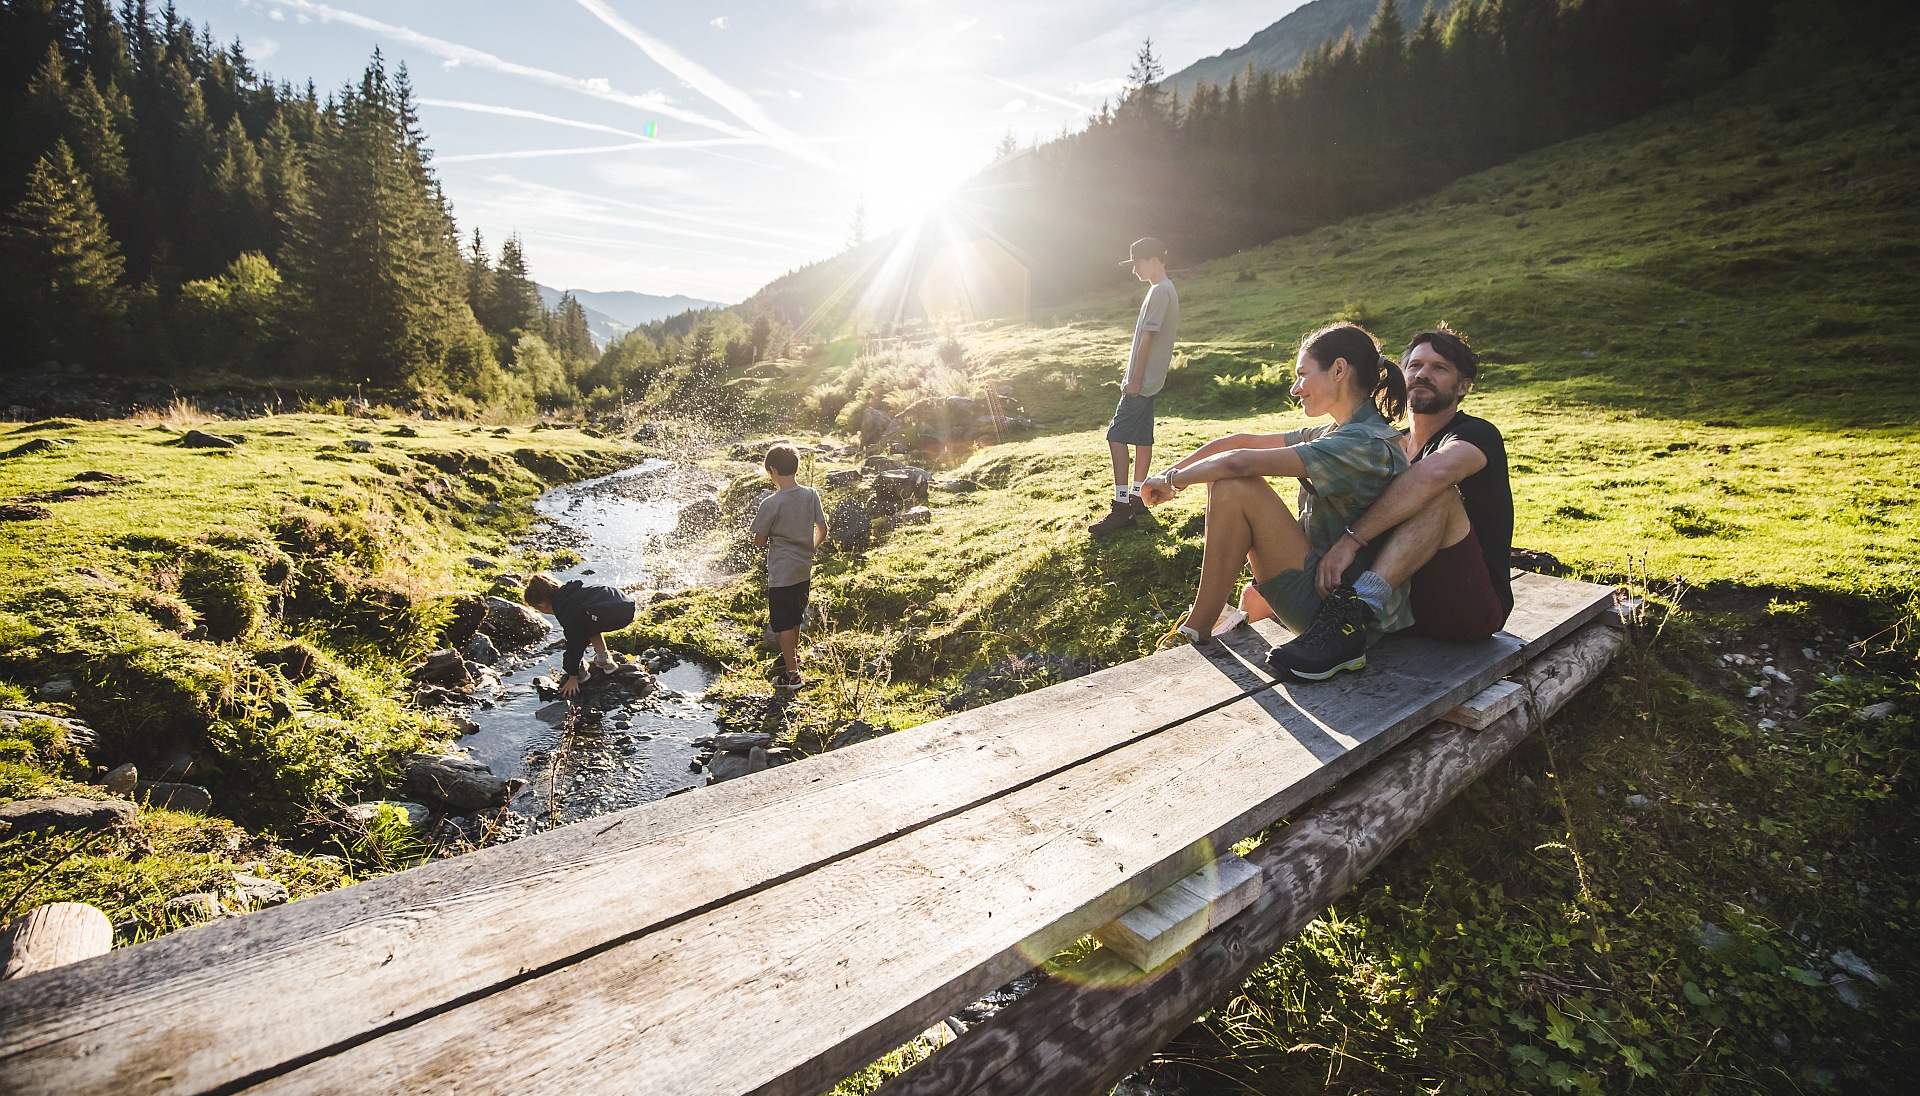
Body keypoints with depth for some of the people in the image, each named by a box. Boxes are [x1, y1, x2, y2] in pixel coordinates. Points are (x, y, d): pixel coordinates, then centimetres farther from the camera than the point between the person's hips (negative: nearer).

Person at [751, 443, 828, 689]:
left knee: (782, 624, 6)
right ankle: (792, 655, 44)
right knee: (794, 618, 25)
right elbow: (822, 531, 2)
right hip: (804, 569, 6)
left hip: (781, 573, -6)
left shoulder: (770, 504, -19)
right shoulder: (811, 495, -5)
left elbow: (759, 542, -10)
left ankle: (792, 675, 12)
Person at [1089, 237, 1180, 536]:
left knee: (1117, 437, -13)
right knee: (1141, 437, 12)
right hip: (1149, 380, 10)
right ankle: (1136, 498, 19)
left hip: (1143, 380, -10)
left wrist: (1135, 380, -18)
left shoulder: (1159, 291, -15)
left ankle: (1121, 507, -13)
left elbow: (1147, 338, -19)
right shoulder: (1166, 290, 17)